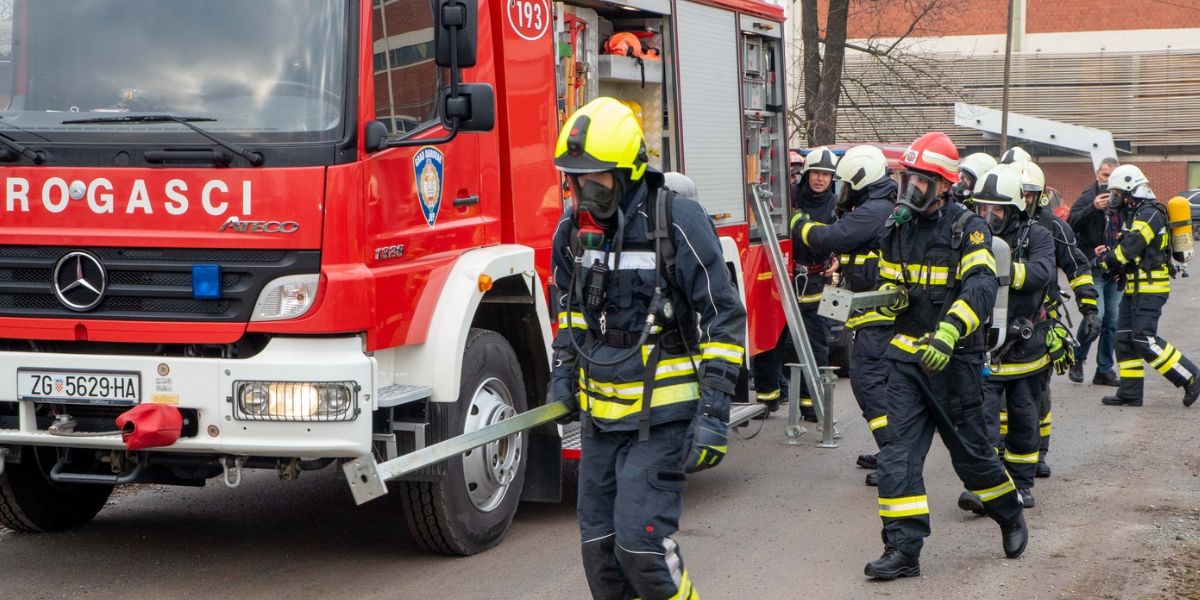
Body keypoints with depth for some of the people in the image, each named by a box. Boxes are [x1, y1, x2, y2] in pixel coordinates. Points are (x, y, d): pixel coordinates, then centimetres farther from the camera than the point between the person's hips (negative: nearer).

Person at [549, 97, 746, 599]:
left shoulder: (677, 221, -14)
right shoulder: (574, 226, 5)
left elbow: (723, 319, -12)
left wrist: (714, 412, -16)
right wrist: (563, 375, 12)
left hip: (660, 416, -6)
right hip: (600, 415, 6)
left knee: (641, 544, -13)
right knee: (599, 547, 8)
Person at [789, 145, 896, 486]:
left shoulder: (873, 212, -16)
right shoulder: (886, 209, 19)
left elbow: (830, 238, -20)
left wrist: (800, 225, -4)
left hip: (878, 316, -11)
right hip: (887, 313, 11)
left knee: (868, 381, -12)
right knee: (881, 381, 16)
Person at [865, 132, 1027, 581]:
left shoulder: (968, 229, -10)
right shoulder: (896, 229, 8)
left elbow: (982, 288, -24)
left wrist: (948, 332, -39)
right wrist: (892, 295, -4)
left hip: (954, 358, -5)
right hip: (907, 354, 5)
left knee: (970, 451, 8)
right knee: (899, 453, -5)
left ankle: (1011, 516, 34)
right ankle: (903, 549, -3)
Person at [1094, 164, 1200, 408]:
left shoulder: (1150, 214, -15)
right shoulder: (1133, 214, 18)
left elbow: (1130, 248, -21)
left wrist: (1106, 260, -6)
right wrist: (1109, 253, 1)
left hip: (1150, 288, -10)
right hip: (1134, 287, 10)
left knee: (1144, 340, -15)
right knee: (1125, 339, 7)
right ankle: (1130, 393, 11)